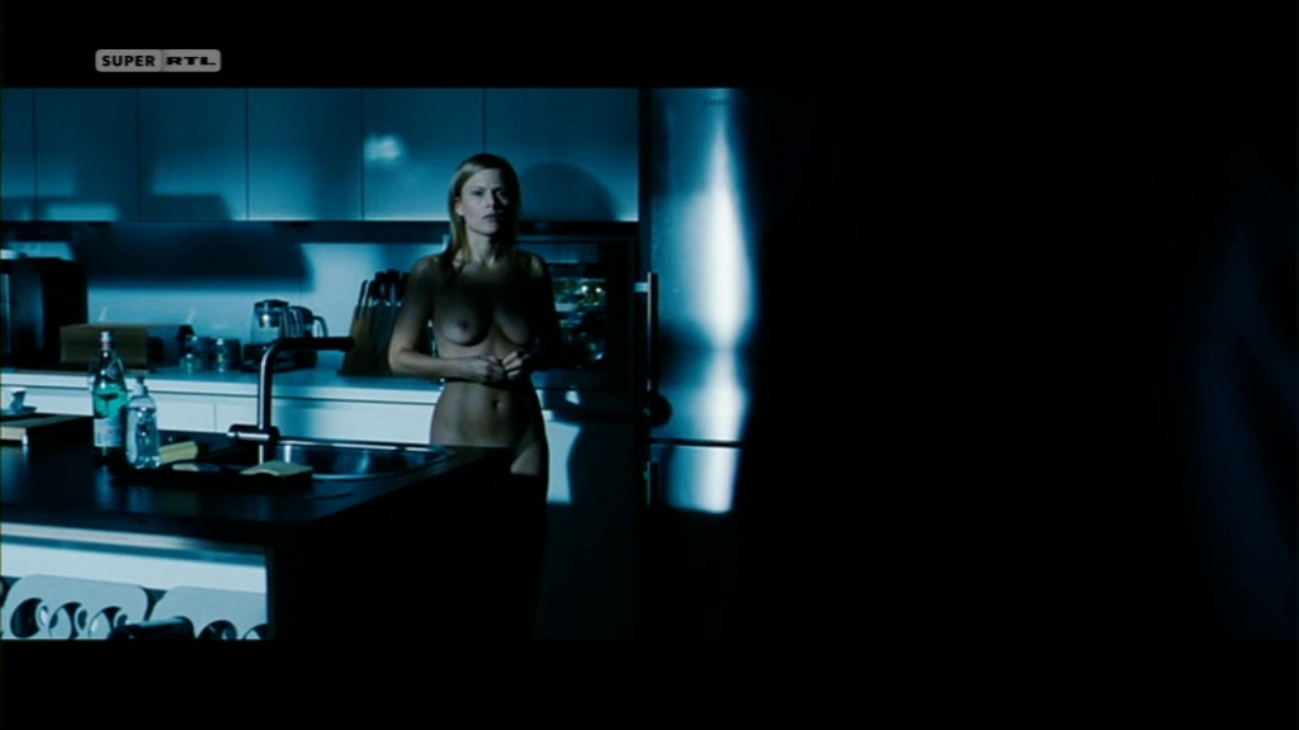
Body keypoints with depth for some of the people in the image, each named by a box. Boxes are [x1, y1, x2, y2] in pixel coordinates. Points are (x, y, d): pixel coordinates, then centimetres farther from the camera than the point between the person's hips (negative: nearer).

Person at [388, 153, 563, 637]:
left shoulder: (532, 270, 3)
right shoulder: (433, 272, -4)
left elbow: (552, 344, 16)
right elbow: (399, 357, -2)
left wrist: (533, 360, -6)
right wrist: (463, 367, -16)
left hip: (524, 438, 3)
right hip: (458, 437, -2)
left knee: (523, 562, 7)